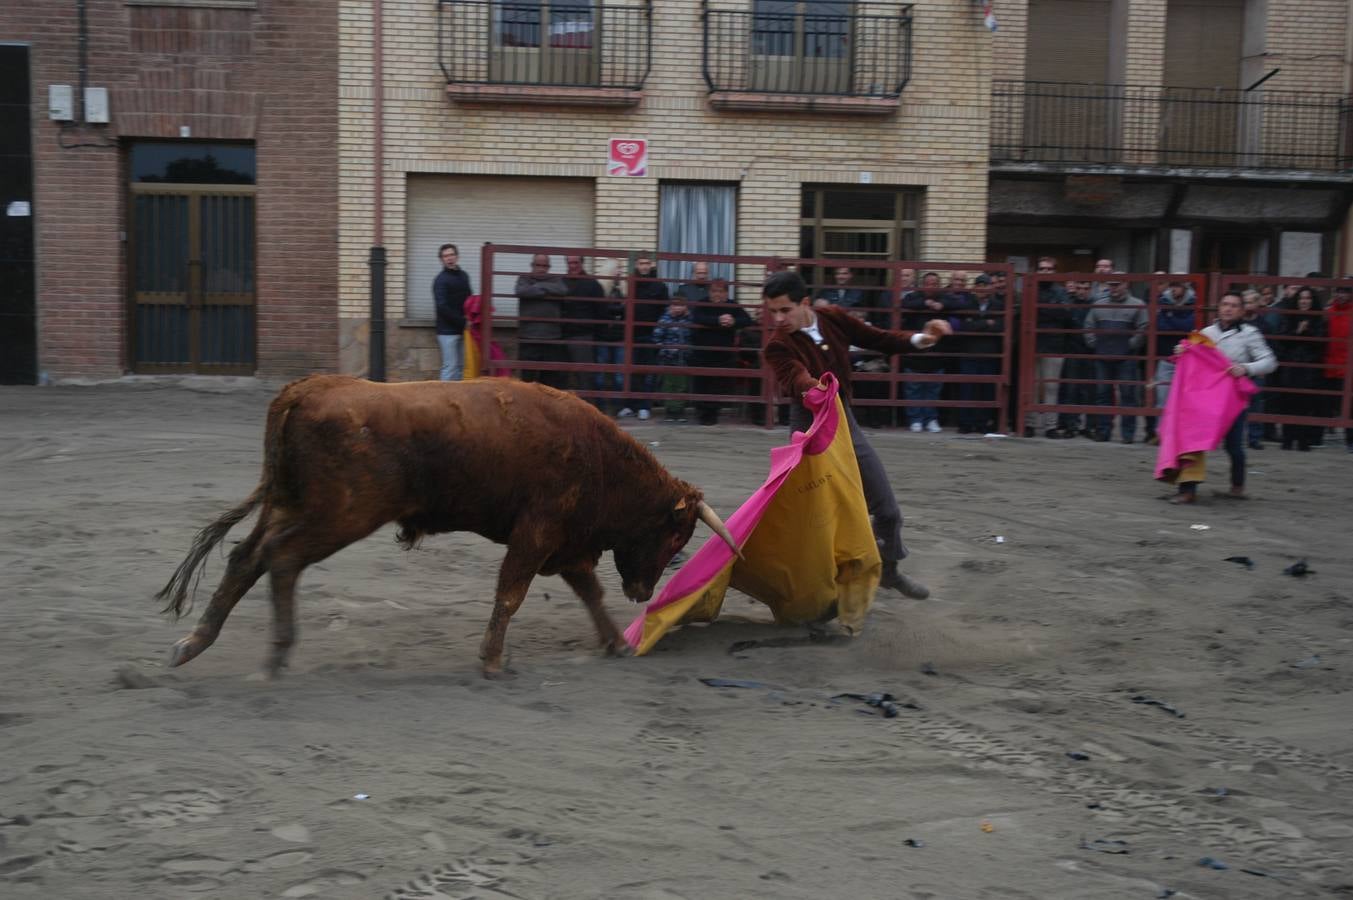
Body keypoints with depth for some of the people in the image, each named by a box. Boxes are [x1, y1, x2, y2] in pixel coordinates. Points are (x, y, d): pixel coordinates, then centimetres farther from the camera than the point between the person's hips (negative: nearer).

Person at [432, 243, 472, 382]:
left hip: (461, 329, 7)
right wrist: (462, 321, -16)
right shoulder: (441, 280, -8)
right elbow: (442, 307, -16)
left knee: (460, 366, 9)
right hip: (448, 330, -7)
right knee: (450, 366, -8)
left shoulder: (463, 276, 13)